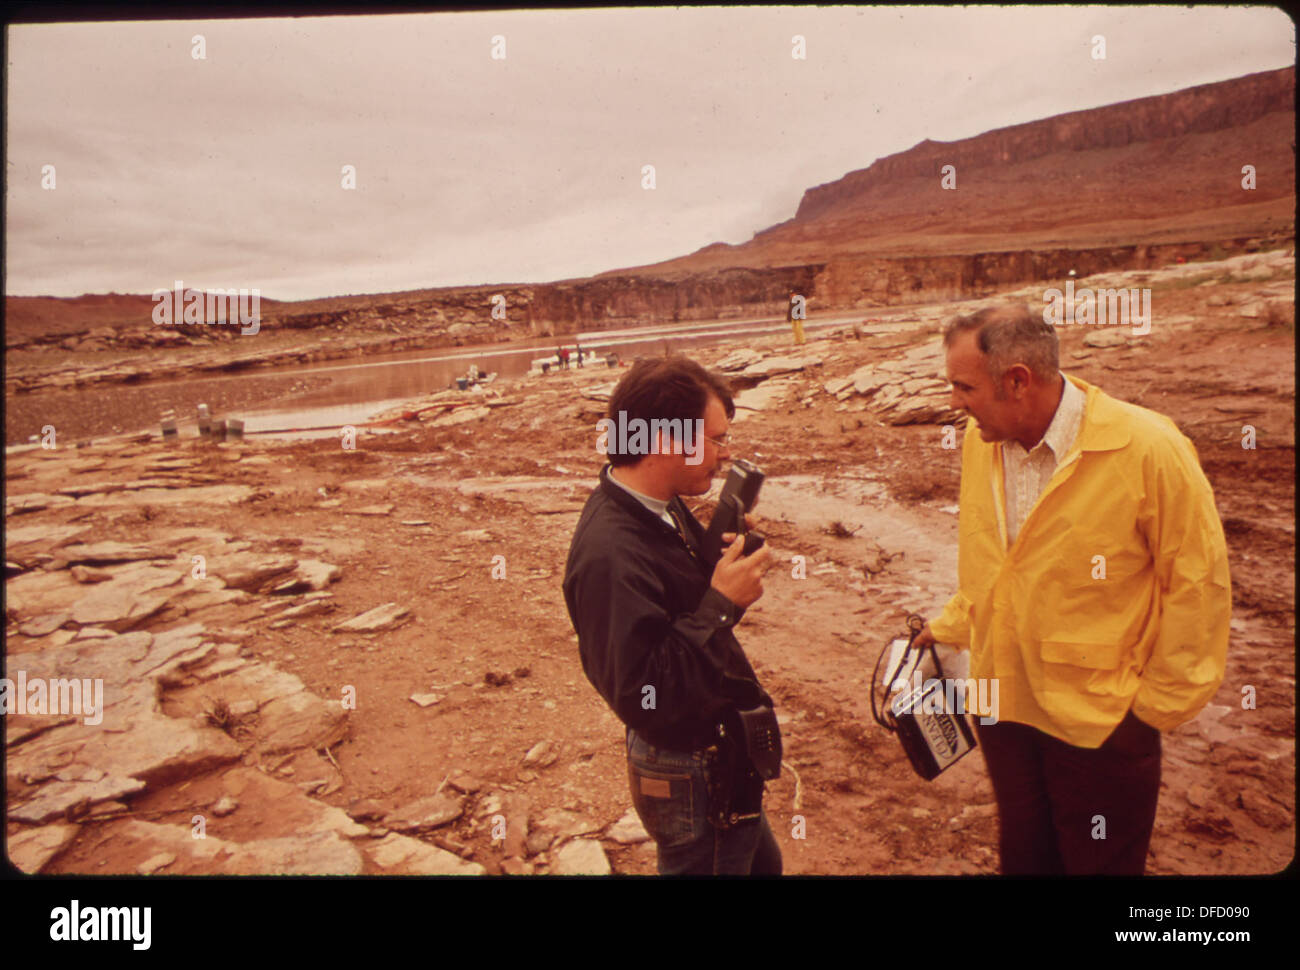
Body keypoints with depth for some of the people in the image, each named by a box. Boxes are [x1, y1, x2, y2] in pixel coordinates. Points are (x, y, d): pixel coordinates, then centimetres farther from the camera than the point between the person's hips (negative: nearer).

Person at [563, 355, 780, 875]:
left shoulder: (663, 507, -2)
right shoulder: (610, 554, -33)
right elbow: (642, 698, -34)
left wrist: (722, 557, -7)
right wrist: (723, 604, -31)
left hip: (724, 752, 9)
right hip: (692, 778, -9)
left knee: (762, 863, 29)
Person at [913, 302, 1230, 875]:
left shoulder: (1148, 448, -21)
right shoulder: (979, 441, -4)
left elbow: (1197, 582, -13)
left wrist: (1160, 703, -9)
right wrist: (950, 628, 7)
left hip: (1102, 724, -5)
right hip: (1003, 709, 5)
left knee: (1102, 864, 16)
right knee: (1023, 859, 23)